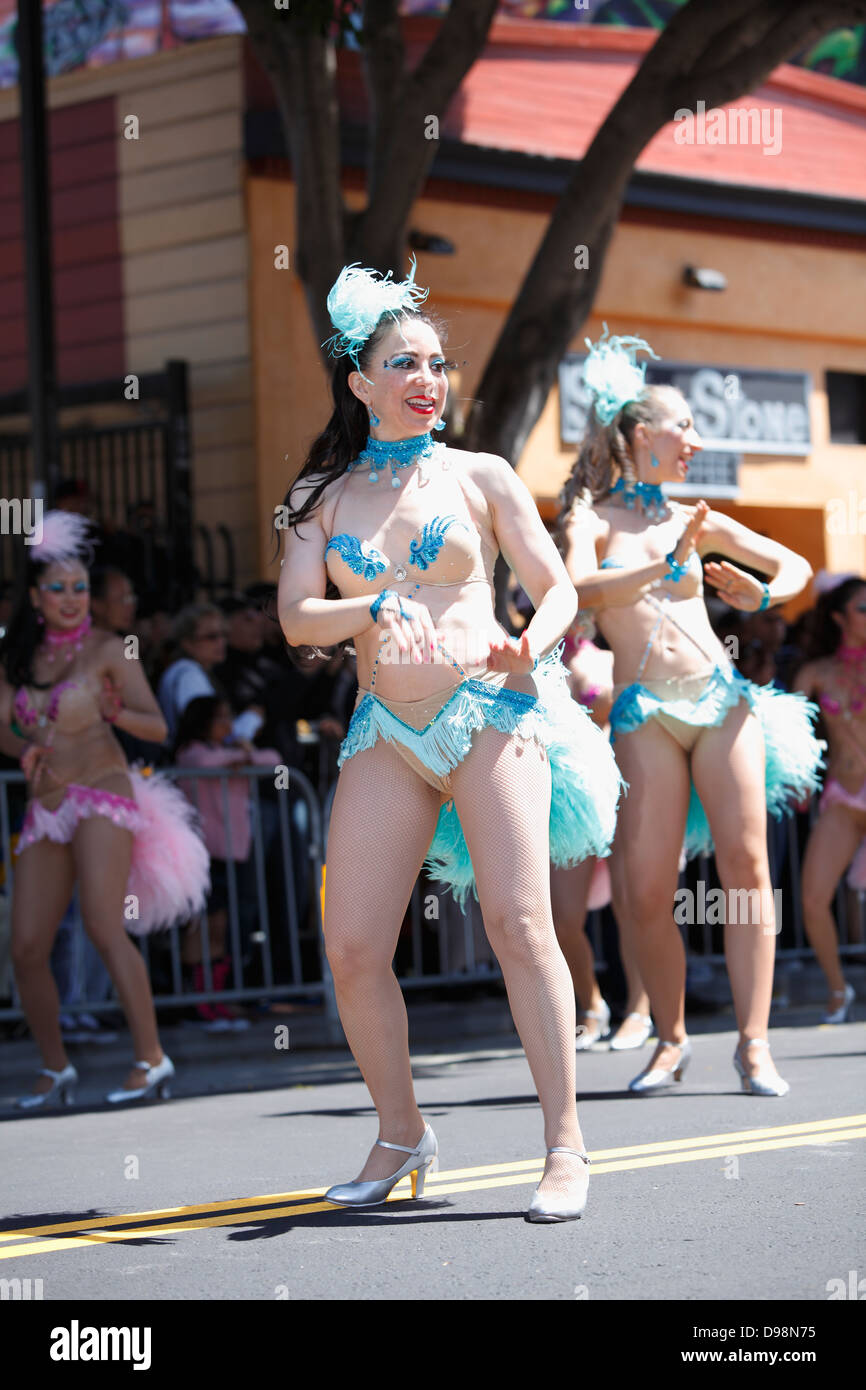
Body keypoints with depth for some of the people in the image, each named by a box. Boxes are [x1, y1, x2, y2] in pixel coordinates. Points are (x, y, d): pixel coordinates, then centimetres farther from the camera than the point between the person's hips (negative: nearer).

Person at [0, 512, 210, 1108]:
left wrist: (113, 711, -21)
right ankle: (55, 1070, 13)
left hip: (102, 796, -5)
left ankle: (152, 1059, -17)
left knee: (105, 926, -20)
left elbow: (157, 726, -1)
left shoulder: (107, 649, 1)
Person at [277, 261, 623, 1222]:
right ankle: (400, 1135, 15)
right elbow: (295, 618, 2)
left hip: (492, 710, -2)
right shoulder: (320, 496, 12)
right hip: (386, 734, 2)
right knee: (352, 947, -5)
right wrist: (375, 612, -17)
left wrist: (528, 644, -14)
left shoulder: (481, 477, 9)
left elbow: (558, 588, 7)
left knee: (518, 921, -15)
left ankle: (565, 1147, -10)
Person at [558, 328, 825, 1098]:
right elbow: (582, 588, -18)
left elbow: (796, 564, 22)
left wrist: (759, 595, 2)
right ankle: (672, 1039, 11)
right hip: (645, 714, -3)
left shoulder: (695, 521, 14)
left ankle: (754, 1042, -5)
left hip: (720, 699, 3)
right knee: (647, 891, -7)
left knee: (746, 863, -7)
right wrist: (669, 562, -23)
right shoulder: (592, 517, 3)